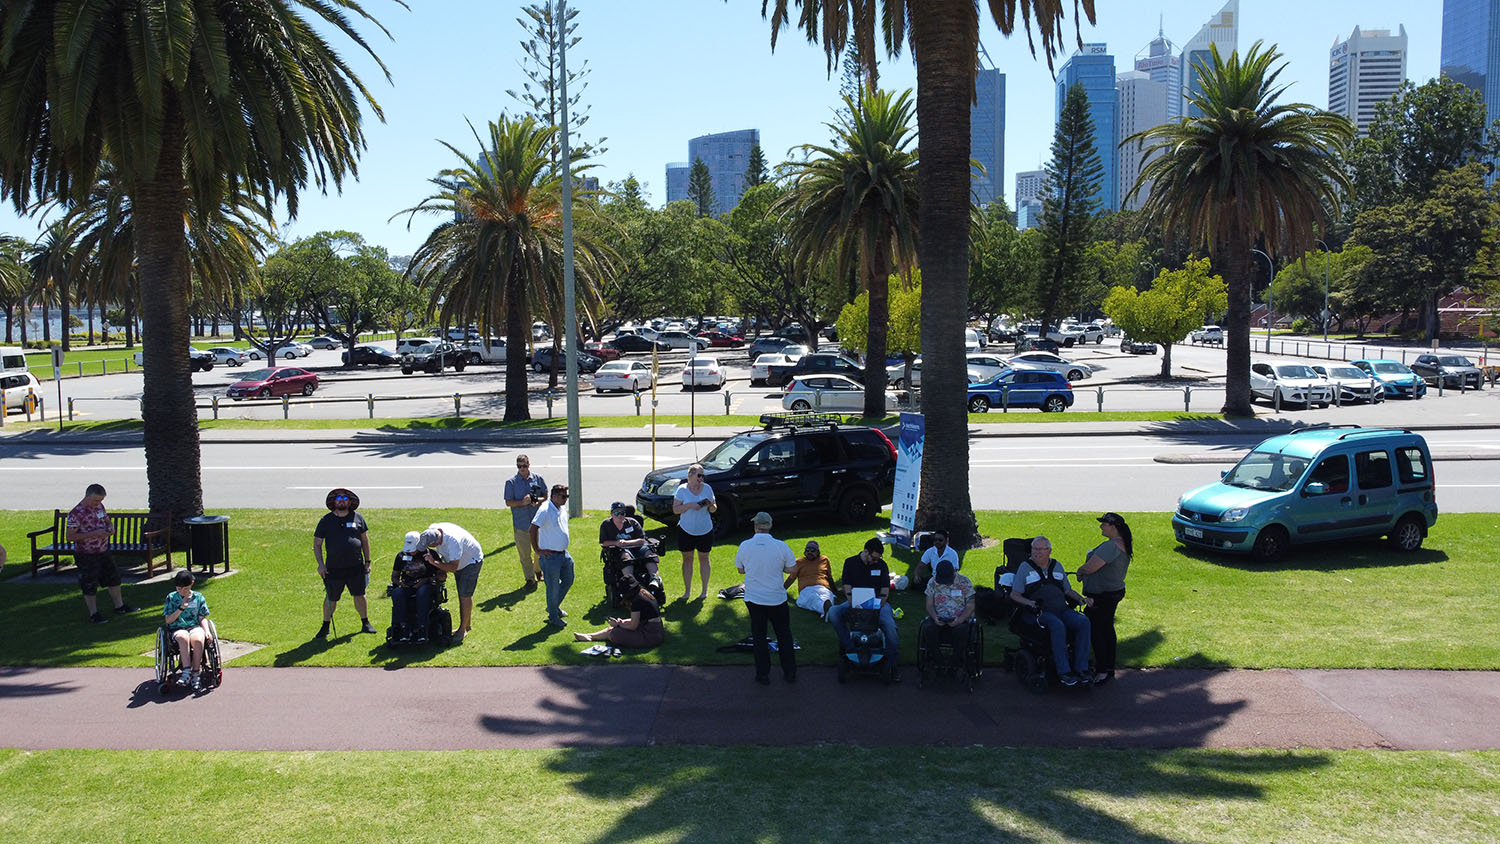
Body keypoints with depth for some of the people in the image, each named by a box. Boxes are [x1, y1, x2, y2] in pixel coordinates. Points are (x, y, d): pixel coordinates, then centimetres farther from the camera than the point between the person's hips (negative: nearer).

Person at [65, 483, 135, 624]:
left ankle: (119, 606, 29)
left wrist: (111, 528, -6)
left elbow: (107, 520, 19)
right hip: (86, 555, -7)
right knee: (89, 585, 4)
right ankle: (93, 613, 17)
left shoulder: (100, 506, 3)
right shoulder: (76, 513, -19)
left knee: (113, 578, 15)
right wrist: (93, 533, -27)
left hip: (104, 551, 7)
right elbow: (70, 537, -20)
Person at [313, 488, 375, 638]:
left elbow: (365, 540, 12)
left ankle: (365, 623, 20)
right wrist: (320, 564, -4)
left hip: (356, 567, 1)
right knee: (331, 599, 6)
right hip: (333, 568, -1)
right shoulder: (326, 520, 2)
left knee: (360, 595, 5)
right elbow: (317, 544, 6)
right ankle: (325, 627, 23)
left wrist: (367, 561, 9)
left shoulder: (357, 518, 5)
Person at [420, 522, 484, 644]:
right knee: (461, 594, 16)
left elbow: (453, 567, -38)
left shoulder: (453, 540, -43)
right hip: (459, 561, 8)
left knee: (465, 596, -8)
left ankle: (463, 629, 3)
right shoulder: (432, 529, -20)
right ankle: (467, 624, 30)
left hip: (472, 562, -8)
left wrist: (434, 562, -36)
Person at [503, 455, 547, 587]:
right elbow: (508, 502, -3)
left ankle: (538, 570, 37)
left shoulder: (538, 479, 4)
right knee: (524, 553, 2)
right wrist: (522, 502, -19)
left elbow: (545, 496, 10)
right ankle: (530, 578, 14)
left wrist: (538, 500, -12)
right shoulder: (511, 483, -2)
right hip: (521, 524, -1)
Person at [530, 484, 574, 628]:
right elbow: (533, 530, -22)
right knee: (553, 587, 2)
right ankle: (553, 617, 18)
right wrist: (537, 550, -18)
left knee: (568, 581, 20)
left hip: (563, 554, 9)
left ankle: (554, 607, 39)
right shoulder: (545, 510, -18)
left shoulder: (562, 511, 9)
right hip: (550, 556, -9)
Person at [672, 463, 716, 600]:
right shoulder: (682, 490, -6)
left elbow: (713, 510, 4)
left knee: (704, 559, 9)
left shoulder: (707, 488, -2)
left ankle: (704, 590, 20)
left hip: (705, 531, 1)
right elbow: (675, 509, -8)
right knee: (687, 559, 8)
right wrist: (689, 505, -22)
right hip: (686, 531, -1)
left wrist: (711, 505, -19)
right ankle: (687, 590, 19)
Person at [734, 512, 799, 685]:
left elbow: (741, 570, 4)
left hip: (754, 599, 0)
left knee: (759, 636, 12)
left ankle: (763, 675, 15)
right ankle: (790, 673, 21)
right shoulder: (781, 546, -12)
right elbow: (793, 568, -5)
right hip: (777, 598, 0)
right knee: (784, 635, 15)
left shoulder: (745, 546, -8)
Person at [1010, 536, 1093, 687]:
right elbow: (1014, 594, 4)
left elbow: (1068, 590, 27)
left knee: (1083, 622, -25)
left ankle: (1081, 668, -24)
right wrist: (1029, 602, -14)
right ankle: (1063, 672, -34)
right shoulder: (1025, 567, 8)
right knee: (1058, 626, -37)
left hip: (1062, 609, 4)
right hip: (1041, 612, -4)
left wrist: (1081, 599, 7)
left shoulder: (1057, 566, 20)